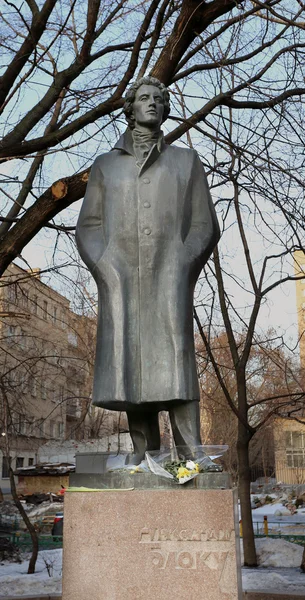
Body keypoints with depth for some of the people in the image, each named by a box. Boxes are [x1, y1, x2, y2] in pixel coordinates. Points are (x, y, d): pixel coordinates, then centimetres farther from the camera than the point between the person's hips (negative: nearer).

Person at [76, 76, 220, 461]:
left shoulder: (186, 161, 17)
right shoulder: (105, 165, 20)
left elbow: (205, 226, 10)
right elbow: (88, 227, 12)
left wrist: (181, 269, -8)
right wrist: (107, 271, -7)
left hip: (169, 277, -1)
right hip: (121, 280, 2)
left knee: (174, 367, -16)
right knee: (130, 369, -7)